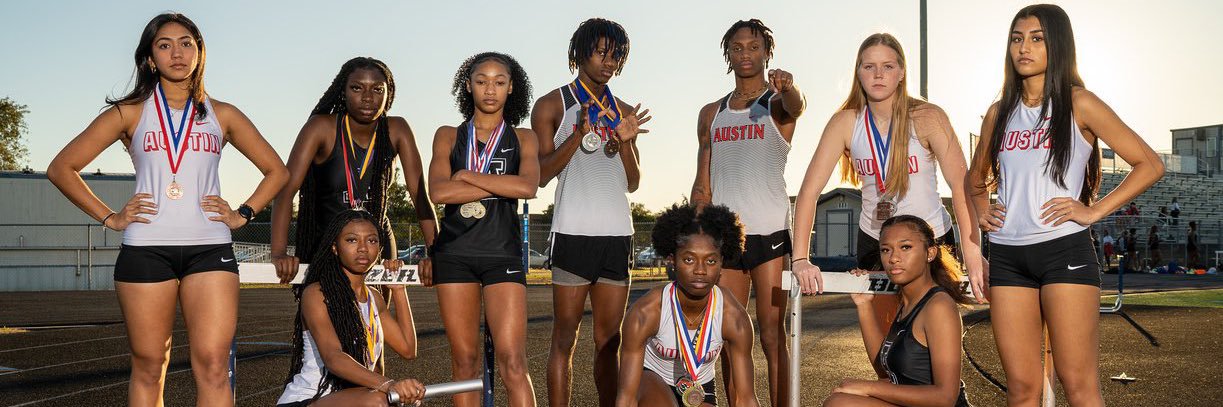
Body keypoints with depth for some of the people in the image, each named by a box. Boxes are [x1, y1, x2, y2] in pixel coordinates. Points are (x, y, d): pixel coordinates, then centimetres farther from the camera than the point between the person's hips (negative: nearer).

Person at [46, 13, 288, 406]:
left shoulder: (222, 115, 12)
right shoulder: (130, 113, 9)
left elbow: (276, 171, 19)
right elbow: (61, 168, 10)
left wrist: (242, 214, 6)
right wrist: (108, 217, 2)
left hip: (210, 248, 0)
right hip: (146, 249, 0)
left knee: (213, 365, -10)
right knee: (148, 367, 4)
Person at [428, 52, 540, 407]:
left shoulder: (523, 138, 10)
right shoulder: (449, 136, 10)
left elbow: (528, 187, -10)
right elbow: (438, 192, -7)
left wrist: (468, 176, -7)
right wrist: (502, 185, -7)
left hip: (503, 253, -1)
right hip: (454, 253, 1)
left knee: (512, 363, -10)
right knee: (464, 361, 5)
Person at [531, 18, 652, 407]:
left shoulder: (625, 112, 17)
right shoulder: (552, 105, 4)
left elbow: (633, 182, 15)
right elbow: (541, 174, -3)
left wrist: (626, 142, -3)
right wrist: (579, 134, -15)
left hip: (618, 233, 5)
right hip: (574, 232, -4)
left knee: (609, 339, 8)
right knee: (565, 337, -3)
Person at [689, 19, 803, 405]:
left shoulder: (778, 103, 4)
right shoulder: (711, 114, 15)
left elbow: (795, 105, -23)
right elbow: (702, 185, 14)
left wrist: (787, 86, -46)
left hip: (770, 232, -4)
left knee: (772, 335, -4)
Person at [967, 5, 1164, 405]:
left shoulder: (1078, 104, 1)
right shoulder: (999, 113, 14)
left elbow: (1149, 165, -1)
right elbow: (977, 176, 29)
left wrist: (1094, 210, -8)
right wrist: (981, 208, 10)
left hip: (1063, 250, -4)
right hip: (1007, 255, 4)